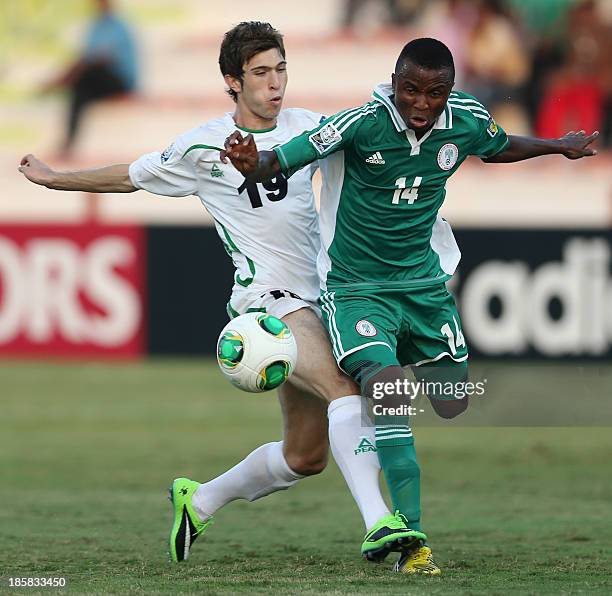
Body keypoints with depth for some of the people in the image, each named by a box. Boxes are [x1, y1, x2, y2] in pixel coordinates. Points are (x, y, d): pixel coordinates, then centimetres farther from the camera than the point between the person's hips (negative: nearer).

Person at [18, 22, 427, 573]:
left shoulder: (307, 127, 9)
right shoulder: (204, 147, -1)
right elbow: (131, 176, 14)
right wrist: (53, 179, 22)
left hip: (316, 299, 6)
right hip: (267, 300, -6)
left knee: (305, 455, 8)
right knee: (345, 387, -31)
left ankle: (199, 500, 31)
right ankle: (377, 524, -41)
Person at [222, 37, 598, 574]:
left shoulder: (467, 121, -8)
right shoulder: (361, 122, -24)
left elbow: (497, 148, 18)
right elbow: (279, 163, -24)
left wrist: (558, 146, 27)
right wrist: (251, 164, -45)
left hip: (424, 281, 6)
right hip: (355, 286, -6)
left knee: (454, 405, 7)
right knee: (390, 394, -24)